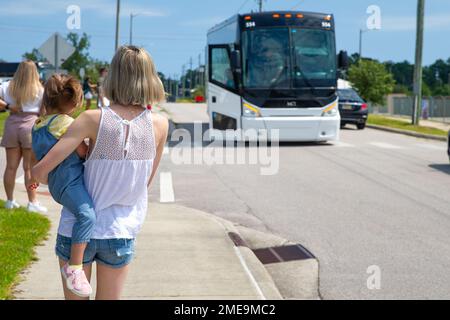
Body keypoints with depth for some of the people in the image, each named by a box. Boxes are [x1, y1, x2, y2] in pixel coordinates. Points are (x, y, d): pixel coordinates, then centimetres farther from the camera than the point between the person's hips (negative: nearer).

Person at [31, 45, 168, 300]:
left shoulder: (93, 119, -15)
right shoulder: (160, 125, -10)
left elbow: (40, 171, -14)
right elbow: (146, 182, 2)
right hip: (121, 234, 2)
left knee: (75, 296, 17)